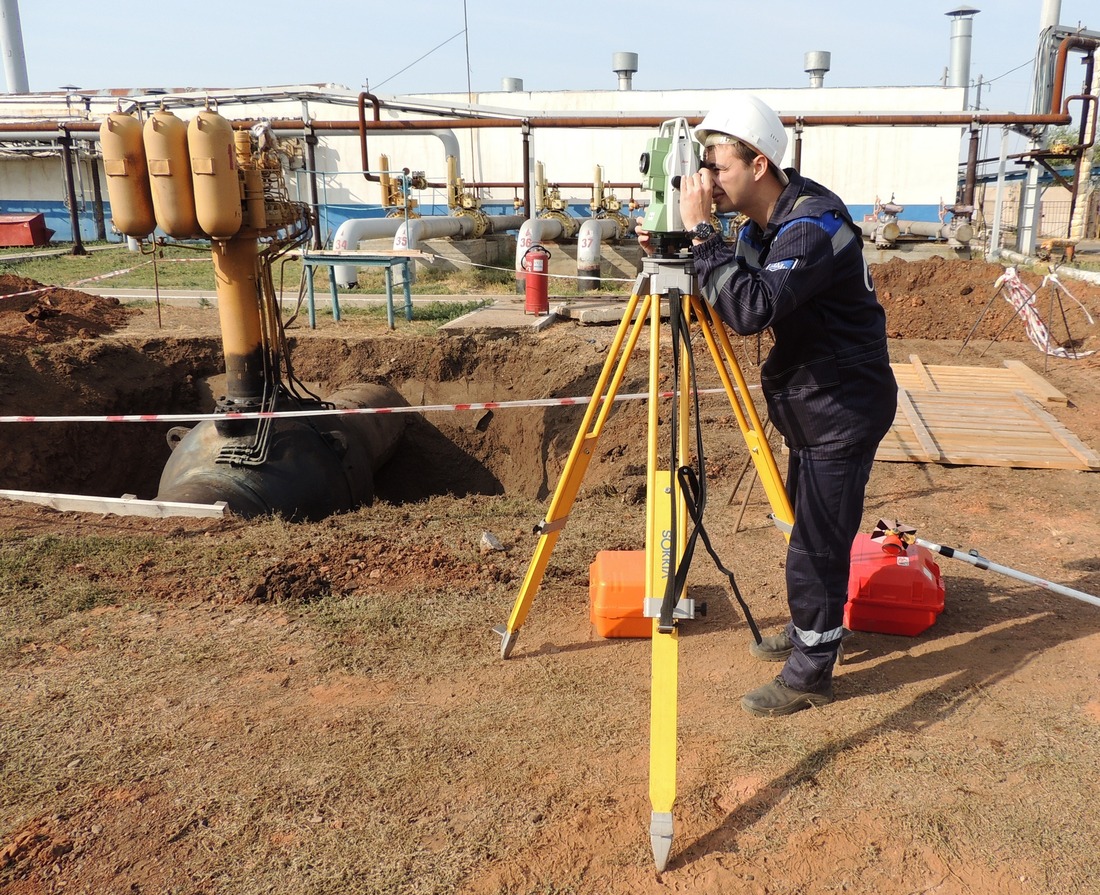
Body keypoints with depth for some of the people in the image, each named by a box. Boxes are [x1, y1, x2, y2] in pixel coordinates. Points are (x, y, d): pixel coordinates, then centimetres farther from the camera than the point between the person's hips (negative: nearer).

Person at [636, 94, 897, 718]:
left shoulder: (815, 223, -24)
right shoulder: (764, 223, 5)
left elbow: (752, 310, -37)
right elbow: (729, 294, 11)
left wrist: (701, 232, -30)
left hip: (844, 409, -9)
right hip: (809, 404, 9)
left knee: (817, 544, -1)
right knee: (810, 532, 21)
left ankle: (812, 673, 14)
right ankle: (807, 631, 39)